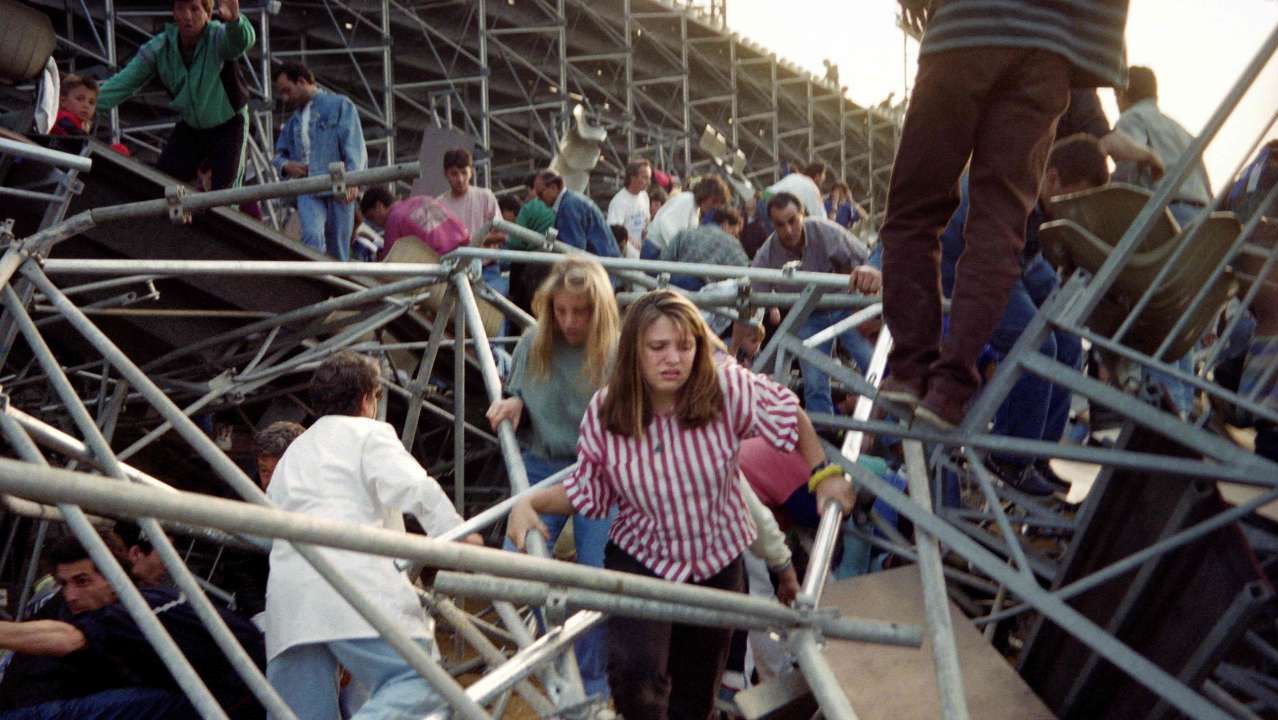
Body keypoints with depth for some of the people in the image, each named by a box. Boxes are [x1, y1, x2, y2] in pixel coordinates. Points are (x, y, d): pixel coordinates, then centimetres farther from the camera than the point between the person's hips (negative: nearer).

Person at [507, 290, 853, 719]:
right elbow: (587, 492, -4)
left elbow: (791, 416, -3)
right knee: (634, 673, -27)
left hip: (716, 565, 1)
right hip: (639, 559, -1)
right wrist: (529, 503, -17)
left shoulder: (727, 389, -20)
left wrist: (823, 475, -6)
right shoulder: (605, 411, -16)